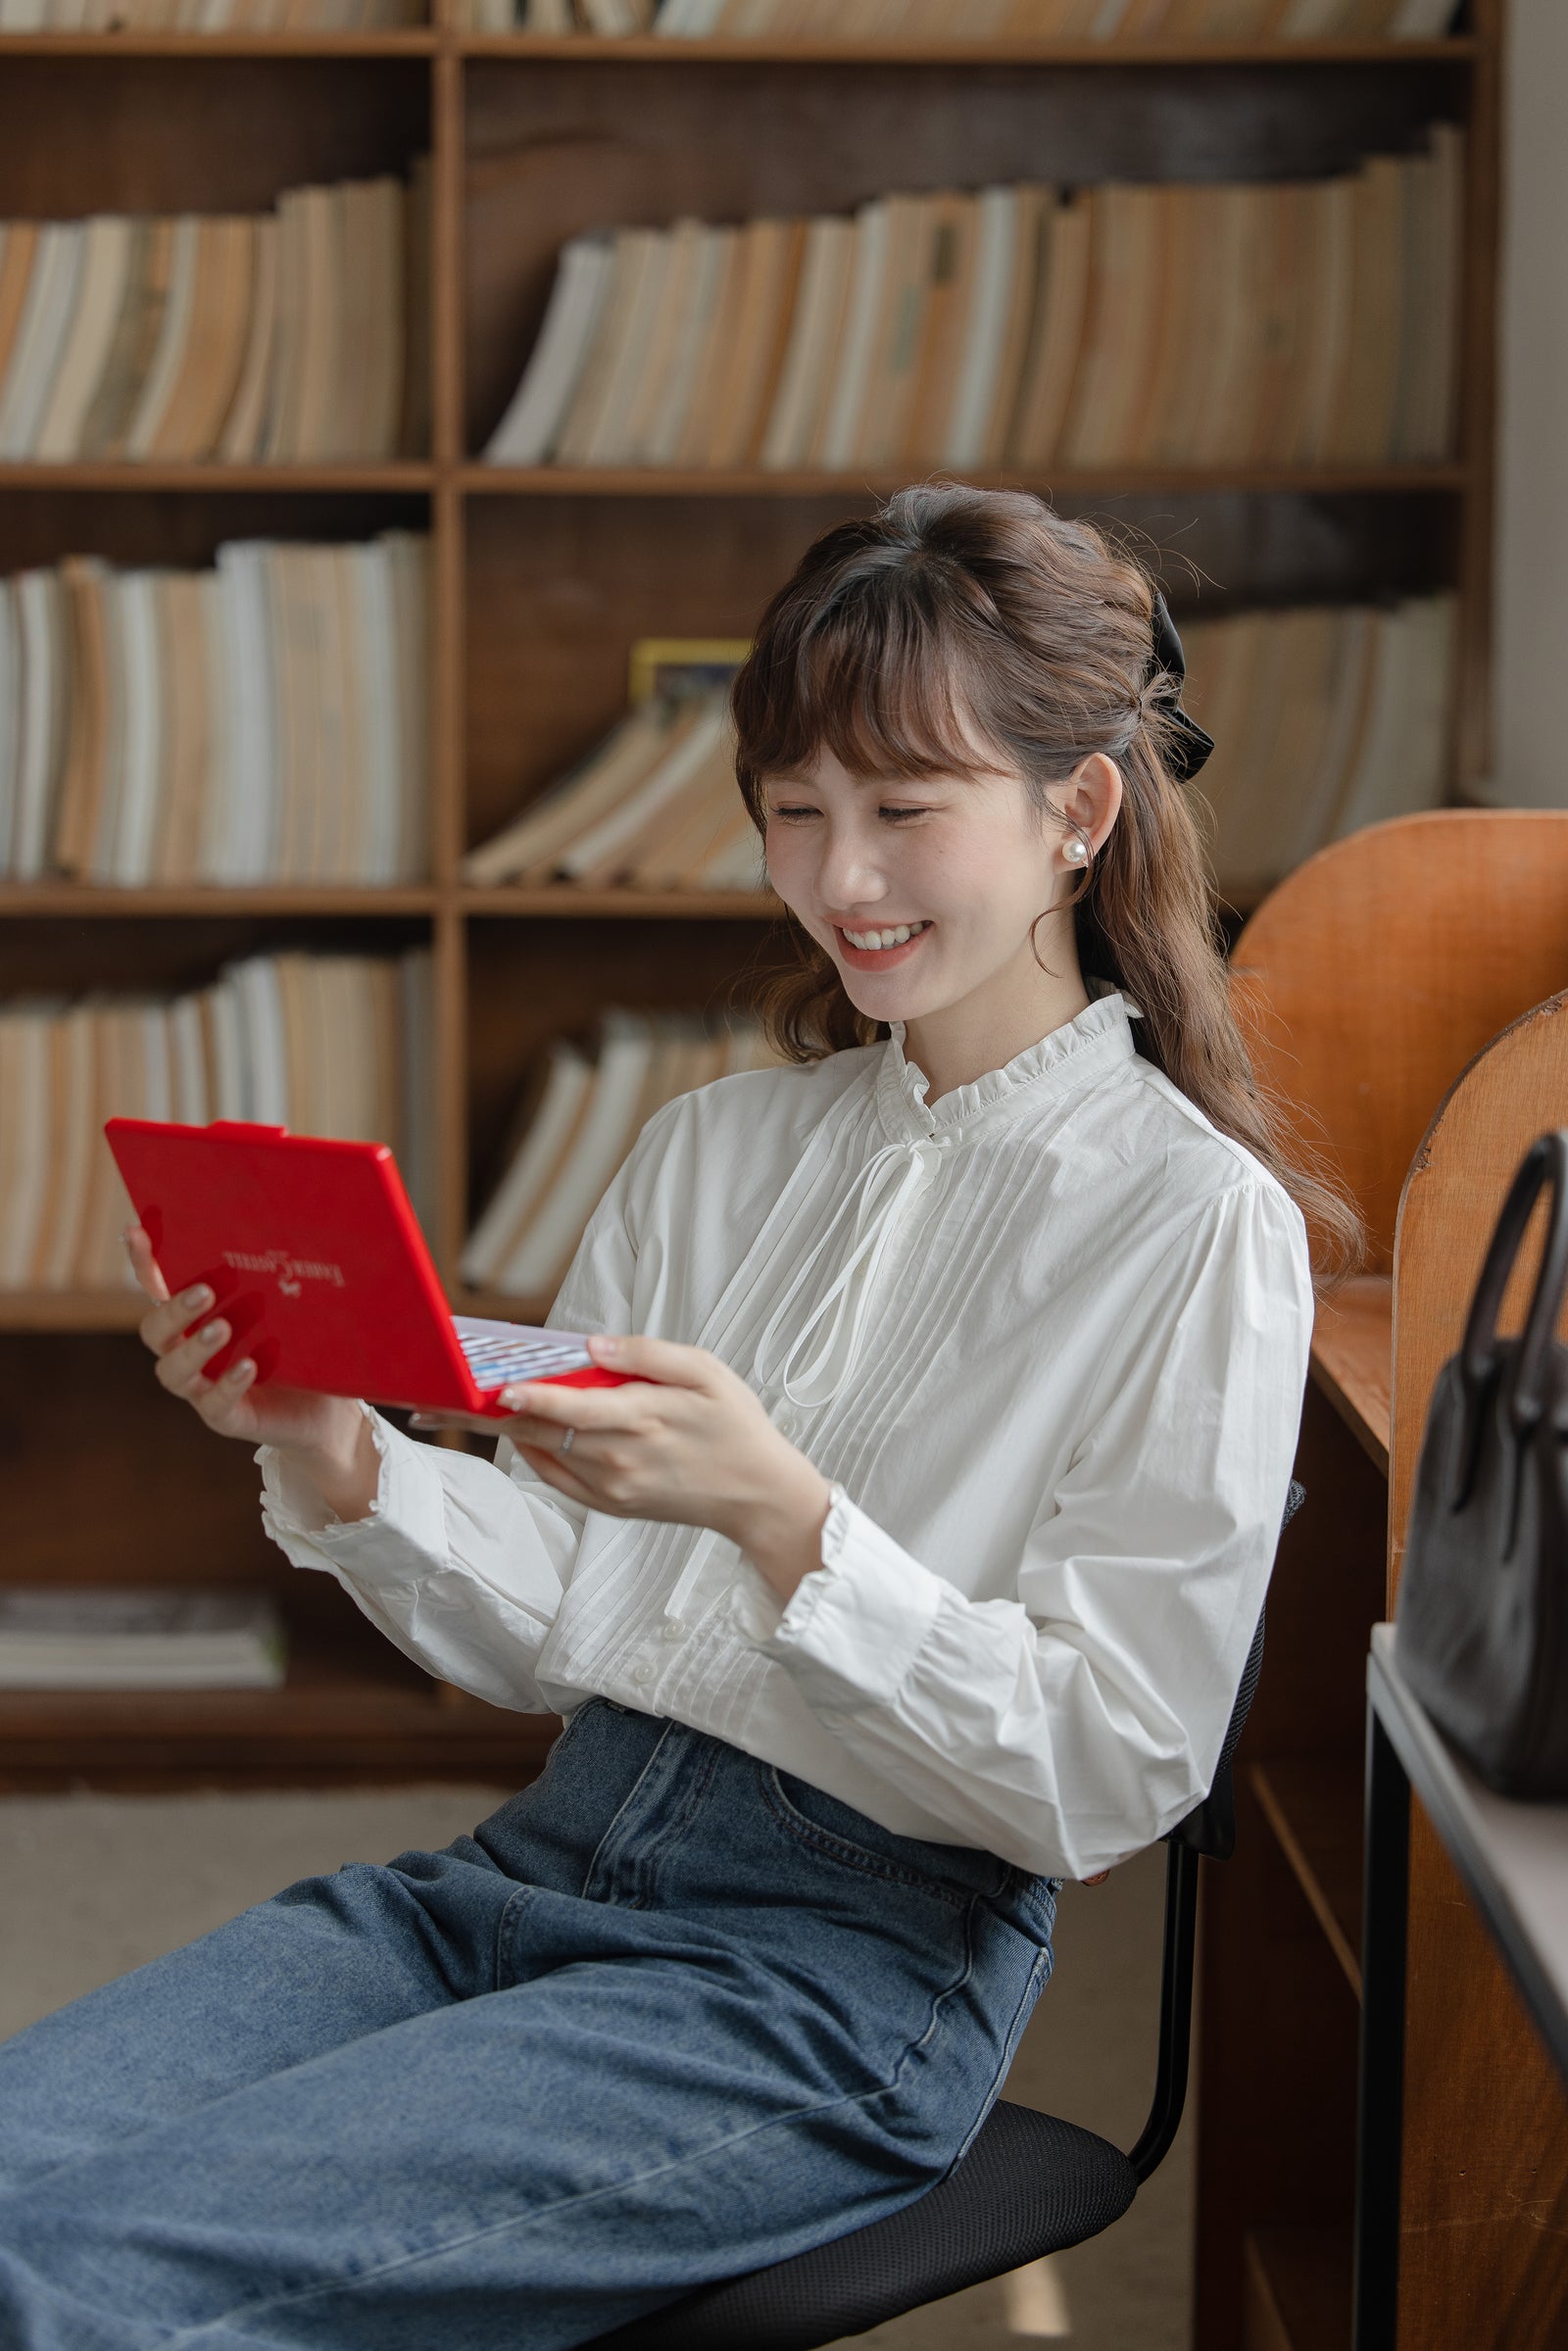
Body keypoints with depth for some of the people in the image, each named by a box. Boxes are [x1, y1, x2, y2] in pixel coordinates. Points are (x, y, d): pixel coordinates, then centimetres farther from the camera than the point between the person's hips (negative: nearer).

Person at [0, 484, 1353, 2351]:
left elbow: (1107, 1769, -9)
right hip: (547, 1852, 6)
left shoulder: (1195, 1225, -4)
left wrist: (779, 1517, -22)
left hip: (855, 1953, -6)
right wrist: (329, 1458, -6)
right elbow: (541, 1630, 14)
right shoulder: (708, 1152, 15)